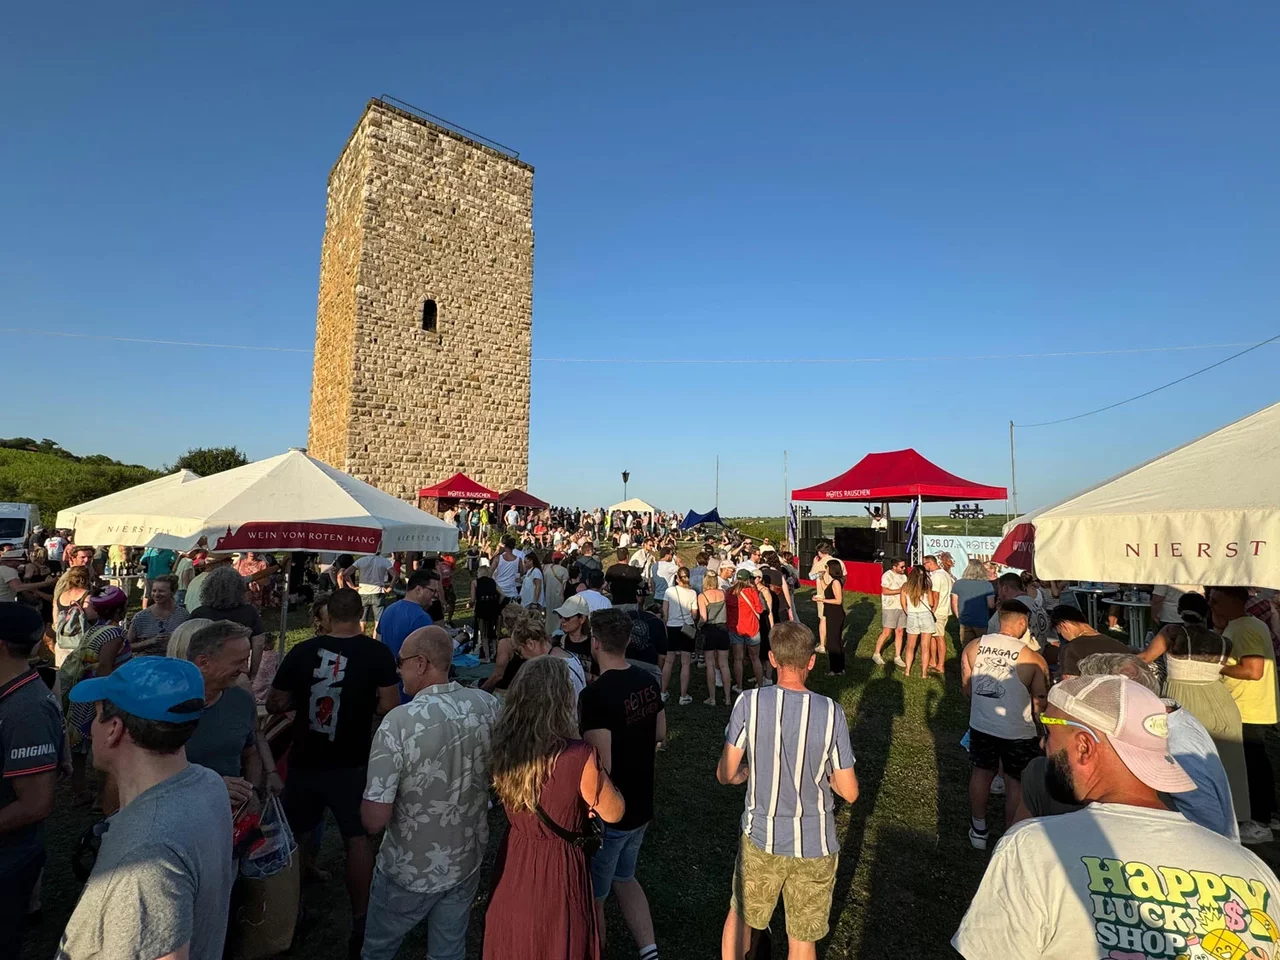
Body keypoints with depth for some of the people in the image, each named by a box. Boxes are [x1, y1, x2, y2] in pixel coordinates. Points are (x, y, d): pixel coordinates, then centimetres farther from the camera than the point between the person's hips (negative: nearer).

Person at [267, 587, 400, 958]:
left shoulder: (302, 651, -8)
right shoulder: (377, 653, -14)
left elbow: (274, 704, -1)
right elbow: (389, 706, -15)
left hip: (304, 761, 2)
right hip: (351, 763, -2)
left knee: (295, 836, 23)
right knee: (358, 838, 12)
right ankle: (360, 923, 18)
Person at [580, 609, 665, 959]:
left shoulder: (595, 695, -28)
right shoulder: (648, 681, -4)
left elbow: (600, 766, -27)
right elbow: (660, 735, 9)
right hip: (641, 804, 7)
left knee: (593, 898, 16)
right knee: (624, 878, 28)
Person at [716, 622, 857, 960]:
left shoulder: (749, 703, -18)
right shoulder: (831, 712, -17)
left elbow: (725, 775, -10)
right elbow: (850, 792, -9)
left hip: (760, 839, 0)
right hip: (816, 846, 1)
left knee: (740, 915, 26)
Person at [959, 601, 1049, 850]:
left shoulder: (972, 647, -9)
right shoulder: (1033, 659, -19)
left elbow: (966, 689, 2)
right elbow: (1040, 706, -11)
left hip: (981, 726, 4)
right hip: (1018, 733, -3)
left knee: (981, 773, 23)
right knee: (1016, 784, 16)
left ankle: (978, 831, 38)